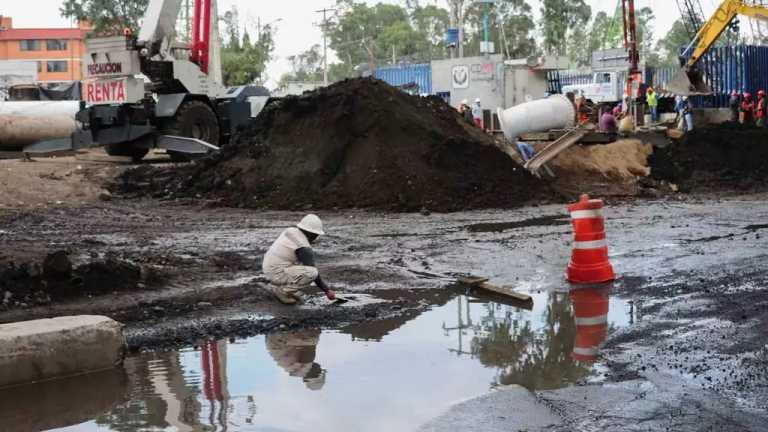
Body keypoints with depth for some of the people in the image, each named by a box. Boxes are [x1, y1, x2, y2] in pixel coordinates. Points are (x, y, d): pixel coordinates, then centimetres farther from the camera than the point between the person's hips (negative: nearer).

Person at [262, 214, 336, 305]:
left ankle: (279, 285, 16)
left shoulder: (291, 231, 7)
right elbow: (313, 272, -14)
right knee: (312, 273, -22)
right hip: (278, 274, -9)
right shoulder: (304, 248, -17)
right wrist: (327, 291, -5)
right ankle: (282, 291, -8)